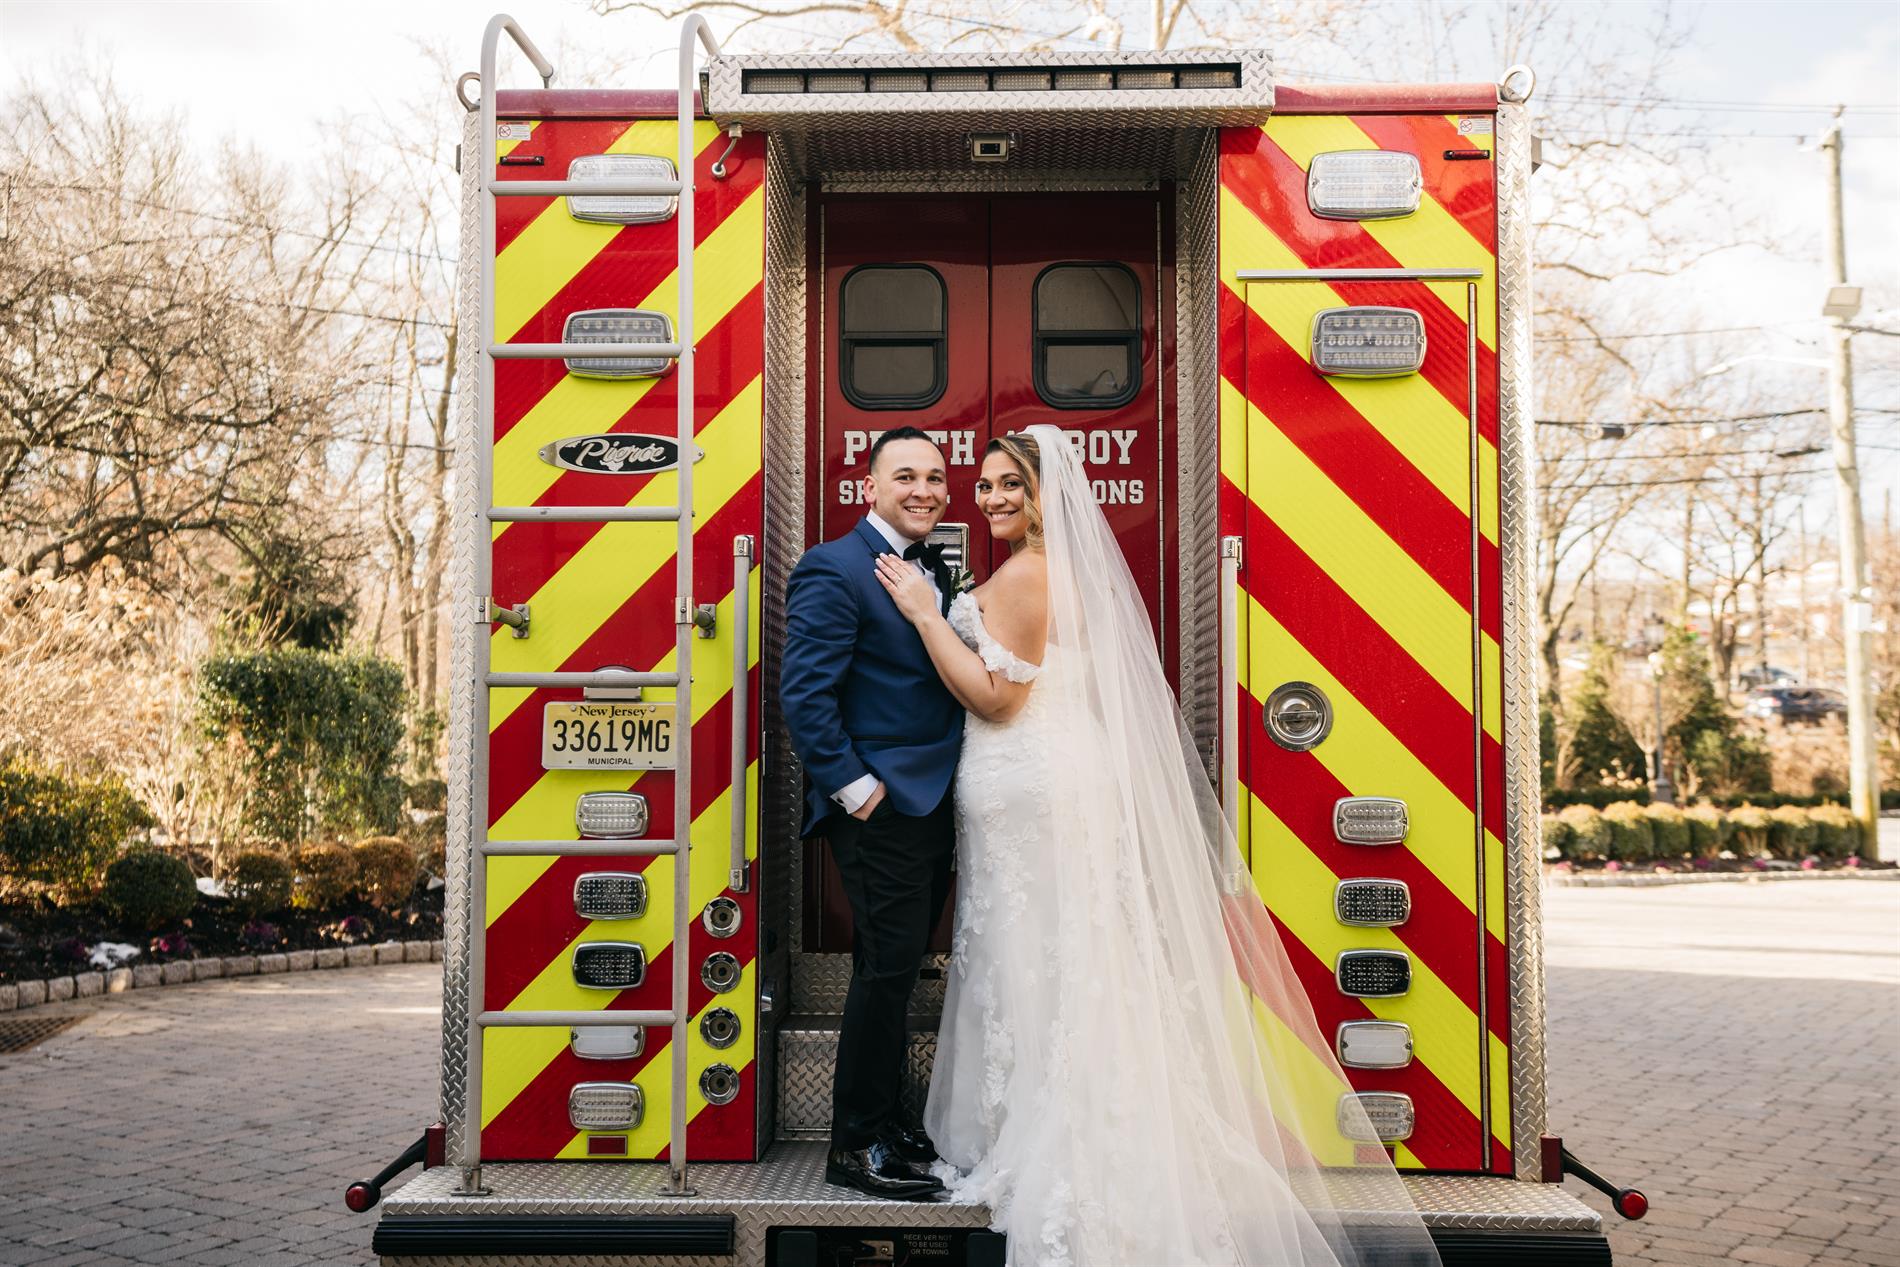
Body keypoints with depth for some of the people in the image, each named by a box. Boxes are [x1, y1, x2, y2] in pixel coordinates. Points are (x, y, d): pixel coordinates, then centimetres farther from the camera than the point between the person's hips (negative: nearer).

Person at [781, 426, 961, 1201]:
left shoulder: (938, 573, 16)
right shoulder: (833, 571, -11)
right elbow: (803, 694, -17)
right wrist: (852, 787, -18)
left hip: (934, 807, 8)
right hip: (882, 810, -8)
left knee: (898, 969, 16)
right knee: (887, 969, -4)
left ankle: (883, 1120, 29)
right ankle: (855, 1146, 9)